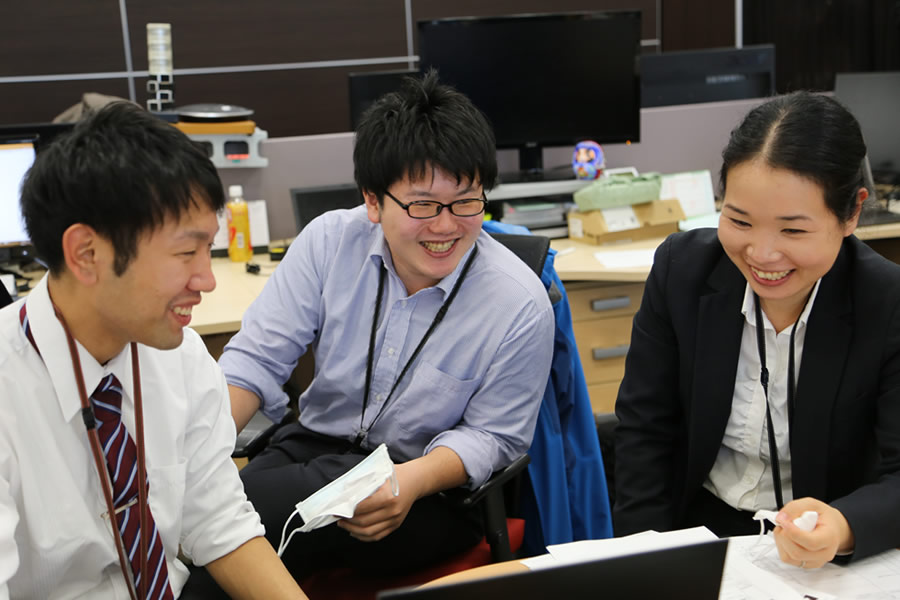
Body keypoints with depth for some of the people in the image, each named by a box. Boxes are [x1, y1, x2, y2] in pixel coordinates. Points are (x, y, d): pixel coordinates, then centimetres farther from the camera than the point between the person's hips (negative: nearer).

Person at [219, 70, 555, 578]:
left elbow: (491, 436, -8)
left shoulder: (521, 305, -16)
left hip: (438, 490, -3)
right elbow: (257, 359, -3)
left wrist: (413, 479, -29)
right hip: (314, 447, 4)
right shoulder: (329, 241, -7)